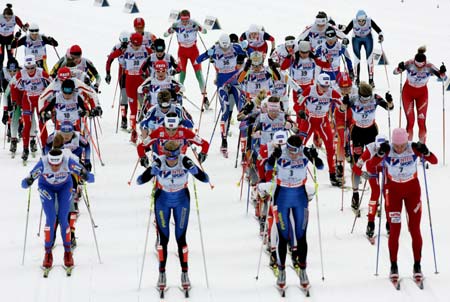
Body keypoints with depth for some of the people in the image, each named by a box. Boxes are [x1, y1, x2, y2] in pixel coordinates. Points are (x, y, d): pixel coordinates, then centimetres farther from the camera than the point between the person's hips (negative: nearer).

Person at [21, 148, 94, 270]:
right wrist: (27, 182, -58)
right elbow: (25, 183, -35)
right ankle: (48, 253, 0)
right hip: (46, 187, 0)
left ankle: (68, 252, 8)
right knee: (50, 218, -13)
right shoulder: (43, 163, -37)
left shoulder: (68, 162, -36)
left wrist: (86, 175, -59)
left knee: (63, 219, -9)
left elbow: (90, 178, -37)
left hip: (65, 186, 0)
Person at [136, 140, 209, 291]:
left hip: (181, 201, 0)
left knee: (181, 238, 2)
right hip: (162, 201, 0)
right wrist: (152, 170, -47)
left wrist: (193, 168, -45)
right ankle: (162, 273, 17)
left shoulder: (185, 162, -25)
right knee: (163, 238, 3)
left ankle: (184, 273, 15)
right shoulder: (159, 163, -27)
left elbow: (205, 179, -29)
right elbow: (140, 180, -32)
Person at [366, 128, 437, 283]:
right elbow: (369, 166, -25)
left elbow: (434, 161, -17)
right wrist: (380, 154, -39)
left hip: (412, 190, 1)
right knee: (394, 230, -3)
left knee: (415, 229, 0)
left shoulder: (414, 148, -19)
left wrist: (425, 152, -35)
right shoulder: (387, 150, -20)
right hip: (393, 191, -1)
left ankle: (417, 265, 11)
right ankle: (393, 266, 7)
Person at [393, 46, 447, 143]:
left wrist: (442, 72, -42)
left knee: (422, 122, -1)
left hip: (422, 94, 1)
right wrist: (400, 68, -48)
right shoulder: (409, 64, -26)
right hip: (408, 92, -1)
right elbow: (395, 72, -26)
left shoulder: (429, 67, -24)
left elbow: (443, 78, -19)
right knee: (410, 122, -3)